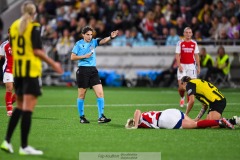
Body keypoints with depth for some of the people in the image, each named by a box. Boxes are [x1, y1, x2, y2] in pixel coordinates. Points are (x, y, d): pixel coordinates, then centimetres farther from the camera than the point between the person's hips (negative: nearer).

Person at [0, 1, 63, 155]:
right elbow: (37, 50, -14)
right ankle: (24, 146, -5)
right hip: (31, 70, -7)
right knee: (28, 108, -5)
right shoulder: (34, 27, -9)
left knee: (20, 107, 16)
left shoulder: (14, 25, 9)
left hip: (18, 70, 7)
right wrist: (53, 64, -6)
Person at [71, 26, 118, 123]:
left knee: (100, 92, -8)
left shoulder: (93, 42, 8)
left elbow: (103, 41, -12)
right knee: (82, 94, 4)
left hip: (93, 70, 3)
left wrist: (111, 37, -31)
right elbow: (72, 57, -1)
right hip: (82, 70, -3)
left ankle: (101, 116, -7)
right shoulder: (79, 44, 0)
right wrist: (85, 56, -10)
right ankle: (81, 117, 16)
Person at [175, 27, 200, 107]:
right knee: (181, 85, -9)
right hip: (182, 65, -2)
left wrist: (198, 67, 5)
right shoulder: (180, 43, 0)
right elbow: (177, 55, -3)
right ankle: (182, 98, 19)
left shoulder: (194, 43, 7)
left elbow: (196, 55, 10)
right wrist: (179, 66, -13)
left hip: (191, 65, 2)